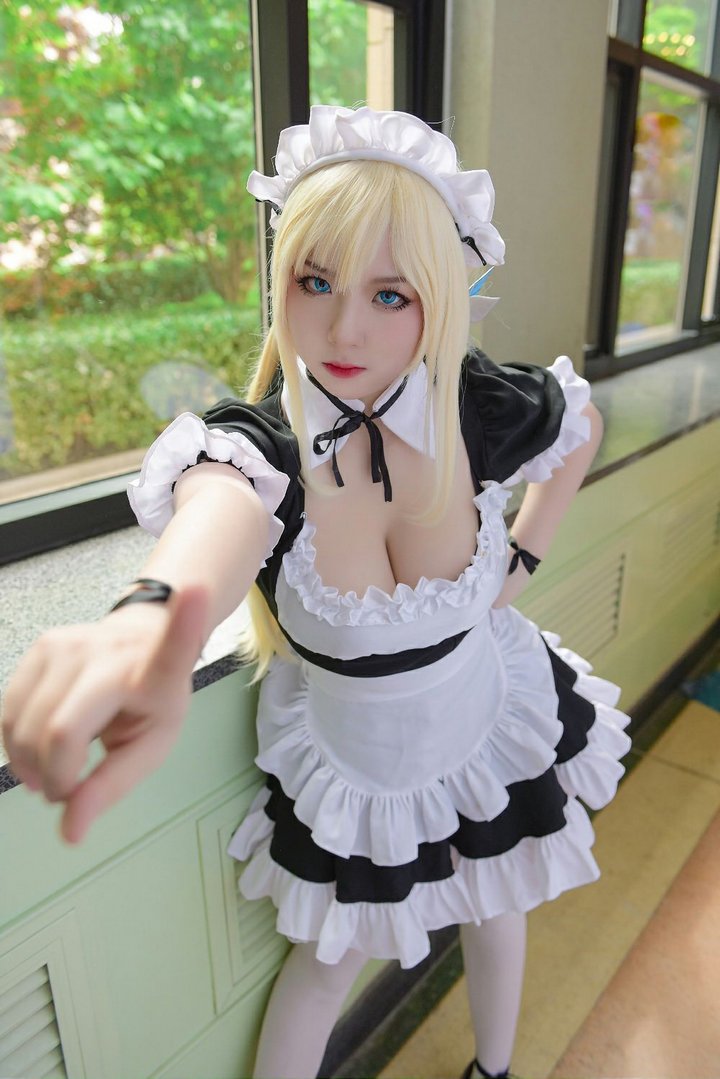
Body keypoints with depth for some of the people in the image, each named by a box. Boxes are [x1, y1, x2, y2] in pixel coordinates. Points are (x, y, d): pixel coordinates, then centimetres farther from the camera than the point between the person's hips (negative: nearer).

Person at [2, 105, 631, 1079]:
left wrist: (524, 558, -5)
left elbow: (586, 421, 3)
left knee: (493, 910, 27)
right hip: (349, 759, -2)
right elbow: (222, 501, -55)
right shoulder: (260, 442, -29)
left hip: (491, 728, 3)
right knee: (333, 957, 16)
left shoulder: (485, 409, -22)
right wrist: (149, 618, -77)